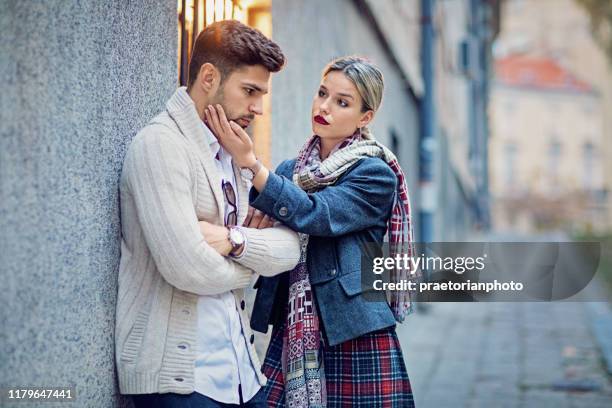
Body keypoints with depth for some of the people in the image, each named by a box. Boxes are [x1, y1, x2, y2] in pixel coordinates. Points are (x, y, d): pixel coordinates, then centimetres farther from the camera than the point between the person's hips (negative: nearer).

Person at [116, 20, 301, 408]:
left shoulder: (232, 155, 14)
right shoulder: (162, 144, -12)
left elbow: (290, 250, 5)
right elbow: (187, 267, -22)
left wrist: (236, 240, -14)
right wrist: (253, 261, -2)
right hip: (181, 375, -8)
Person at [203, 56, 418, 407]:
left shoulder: (375, 176, -4)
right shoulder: (291, 170, 12)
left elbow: (315, 216, -21)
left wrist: (250, 162, -28)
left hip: (357, 340, -4)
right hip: (291, 339, 5)